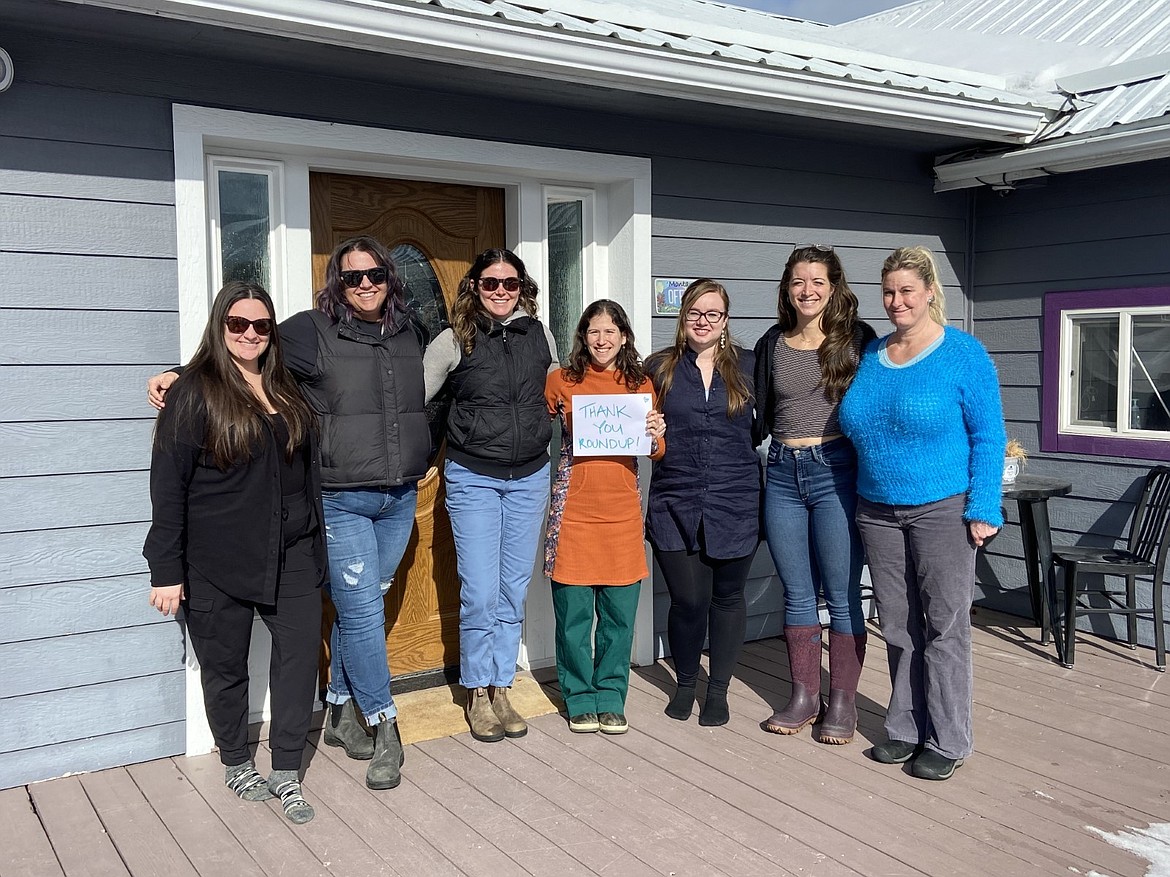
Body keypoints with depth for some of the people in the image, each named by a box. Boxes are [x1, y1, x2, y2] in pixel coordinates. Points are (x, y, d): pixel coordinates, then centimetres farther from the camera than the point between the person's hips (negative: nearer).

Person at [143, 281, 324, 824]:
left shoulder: (285, 391, 11)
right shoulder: (194, 393, -6)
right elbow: (168, 485, -9)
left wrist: (314, 542, 17)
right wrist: (166, 570, -11)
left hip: (290, 556, 4)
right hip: (218, 564, -4)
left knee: (300, 653, -2)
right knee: (226, 665, 9)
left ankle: (286, 774, 11)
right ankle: (236, 762, 31)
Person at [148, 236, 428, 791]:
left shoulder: (409, 334, 9)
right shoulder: (312, 331, -6)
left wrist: (422, 459, 21)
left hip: (399, 500, 5)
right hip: (340, 501, -5)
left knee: (360, 608, 13)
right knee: (362, 613, -5)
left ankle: (342, 714, 29)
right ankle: (384, 730, 10)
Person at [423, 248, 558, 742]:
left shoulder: (540, 336, 5)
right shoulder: (455, 341, -5)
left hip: (530, 478, 3)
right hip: (473, 479, -3)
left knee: (514, 590, 9)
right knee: (480, 592, -4)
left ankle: (501, 690, 22)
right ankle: (478, 695, 14)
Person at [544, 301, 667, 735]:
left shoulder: (640, 385, 10)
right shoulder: (561, 381, 4)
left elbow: (655, 454, 11)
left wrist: (655, 437, -10)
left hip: (622, 510, 2)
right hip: (574, 508, -2)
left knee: (620, 610, 4)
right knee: (573, 610, 2)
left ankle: (610, 699, 20)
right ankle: (580, 700, 18)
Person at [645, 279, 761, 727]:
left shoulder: (747, 366, 5)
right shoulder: (659, 367, 6)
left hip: (734, 503, 1)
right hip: (675, 504, 0)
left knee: (727, 596, 11)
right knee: (688, 599, -3)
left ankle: (718, 688, 29)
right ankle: (685, 682, 24)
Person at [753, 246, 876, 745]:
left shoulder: (855, 338, 0)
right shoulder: (772, 344, 10)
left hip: (836, 470, -4)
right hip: (783, 473, 4)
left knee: (841, 594, 2)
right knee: (797, 594, 10)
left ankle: (842, 702, 15)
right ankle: (803, 698, 21)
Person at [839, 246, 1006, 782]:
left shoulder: (964, 355, -6)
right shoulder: (870, 356, 10)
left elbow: (989, 437, -7)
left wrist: (983, 509, -13)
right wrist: (853, 501, 12)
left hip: (941, 511, -5)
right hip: (878, 513, 5)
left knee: (944, 627, 1)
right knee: (898, 628, 12)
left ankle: (946, 742, 13)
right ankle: (905, 729, 24)